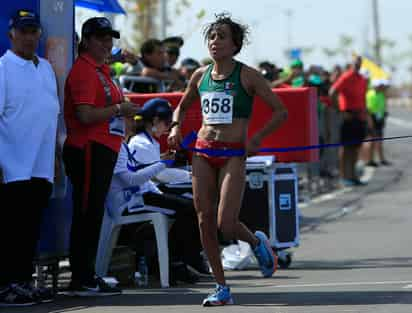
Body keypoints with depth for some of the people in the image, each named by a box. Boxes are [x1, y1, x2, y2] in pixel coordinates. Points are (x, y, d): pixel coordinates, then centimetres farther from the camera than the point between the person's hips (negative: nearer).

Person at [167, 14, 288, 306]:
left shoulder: (247, 76, -3)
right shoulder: (201, 75, 10)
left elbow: (281, 111, -1)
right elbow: (182, 107, 27)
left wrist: (256, 138, -11)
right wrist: (176, 128, 7)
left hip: (233, 154, -5)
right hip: (203, 151, 5)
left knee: (226, 224, -14)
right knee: (205, 221, -1)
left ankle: (257, 242, 22)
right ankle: (222, 288, 9)